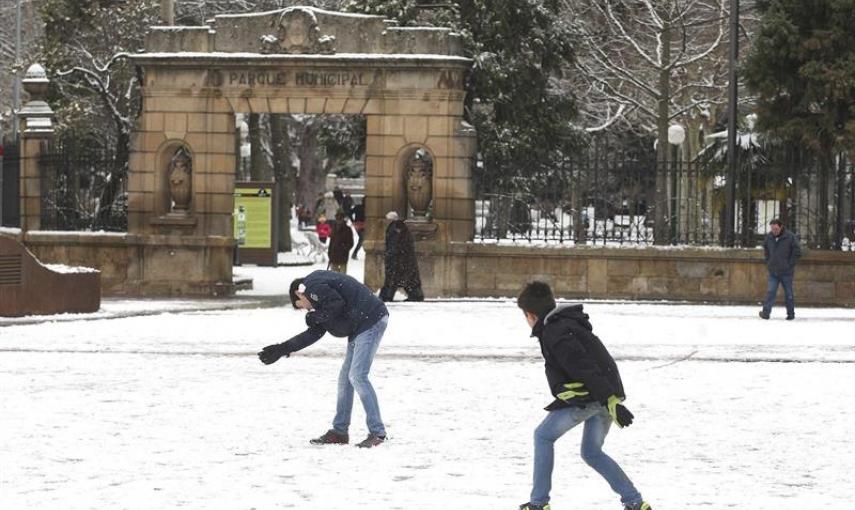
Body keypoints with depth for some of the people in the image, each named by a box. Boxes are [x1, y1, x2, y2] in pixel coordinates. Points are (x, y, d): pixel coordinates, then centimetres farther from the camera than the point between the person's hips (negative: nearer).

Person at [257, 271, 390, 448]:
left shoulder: (312, 287, -9)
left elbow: (338, 304, -23)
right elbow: (315, 333, 21)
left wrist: (317, 317, -6)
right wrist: (284, 348, 21)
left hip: (371, 320, -11)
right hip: (360, 327, 11)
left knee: (357, 376, -14)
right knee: (345, 378, 13)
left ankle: (377, 433, -12)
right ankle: (339, 432, 20)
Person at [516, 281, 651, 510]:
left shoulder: (555, 333, -15)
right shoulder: (568, 323, 17)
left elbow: (585, 368, -24)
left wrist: (611, 401, -29)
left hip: (587, 397, -9)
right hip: (607, 395, 9)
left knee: (543, 436, 7)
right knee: (592, 453, 20)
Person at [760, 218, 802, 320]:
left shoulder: (790, 237, -10)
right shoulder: (769, 237, 1)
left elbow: (797, 253, -6)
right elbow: (766, 250, 20)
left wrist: (790, 265, -10)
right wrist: (768, 262, 9)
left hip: (786, 272, -3)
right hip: (773, 272, 3)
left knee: (789, 294, 7)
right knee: (770, 292, -6)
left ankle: (791, 314, 17)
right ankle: (766, 313, -8)